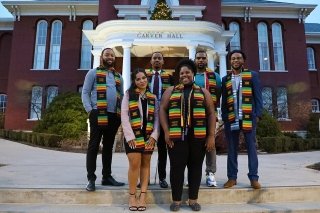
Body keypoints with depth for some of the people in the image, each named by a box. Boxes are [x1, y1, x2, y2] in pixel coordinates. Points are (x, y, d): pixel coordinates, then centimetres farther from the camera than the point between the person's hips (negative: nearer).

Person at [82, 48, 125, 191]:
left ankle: (107, 176, 19)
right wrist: (89, 110, -11)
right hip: (98, 114, -5)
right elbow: (85, 92, 1)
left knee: (109, 146, 10)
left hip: (114, 115, 5)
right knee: (93, 146, -3)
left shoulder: (118, 76, 21)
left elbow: (122, 95, 21)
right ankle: (91, 178, 2)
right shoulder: (93, 72, 7)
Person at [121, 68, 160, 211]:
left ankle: (143, 196, 11)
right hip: (133, 135, -3)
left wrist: (154, 135, -7)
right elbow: (124, 115, -3)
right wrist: (130, 136, -12)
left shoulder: (153, 97, 13)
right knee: (135, 164, -9)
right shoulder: (129, 94, 5)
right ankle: (132, 196, 5)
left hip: (148, 136, 3)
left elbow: (157, 117, 7)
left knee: (145, 164, 5)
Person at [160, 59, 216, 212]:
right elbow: (162, 110, 5)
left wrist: (211, 135, -1)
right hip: (176, 136, 0)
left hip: (198, 136, 1)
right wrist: (166, 131, -6)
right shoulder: (171, 91, 12)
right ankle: (176, 200, 15)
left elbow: (211, 114, 7)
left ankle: (193, 199, 20)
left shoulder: (203, 92, 12)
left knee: (195, 167, 7)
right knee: (176, 167, 1)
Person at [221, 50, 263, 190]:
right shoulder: (225, 79, 14)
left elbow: (258, 96, 3)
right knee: (232, 149, 6)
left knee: (251, 147, 3)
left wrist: (258, 114, -7)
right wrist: (224, 117, 3)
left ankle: (253, 178, 10)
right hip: (231, 119, 2)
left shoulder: (252, 75, 9)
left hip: (248, 117, -2)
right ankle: (232, 177, 13)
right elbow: (224, 101, 12)